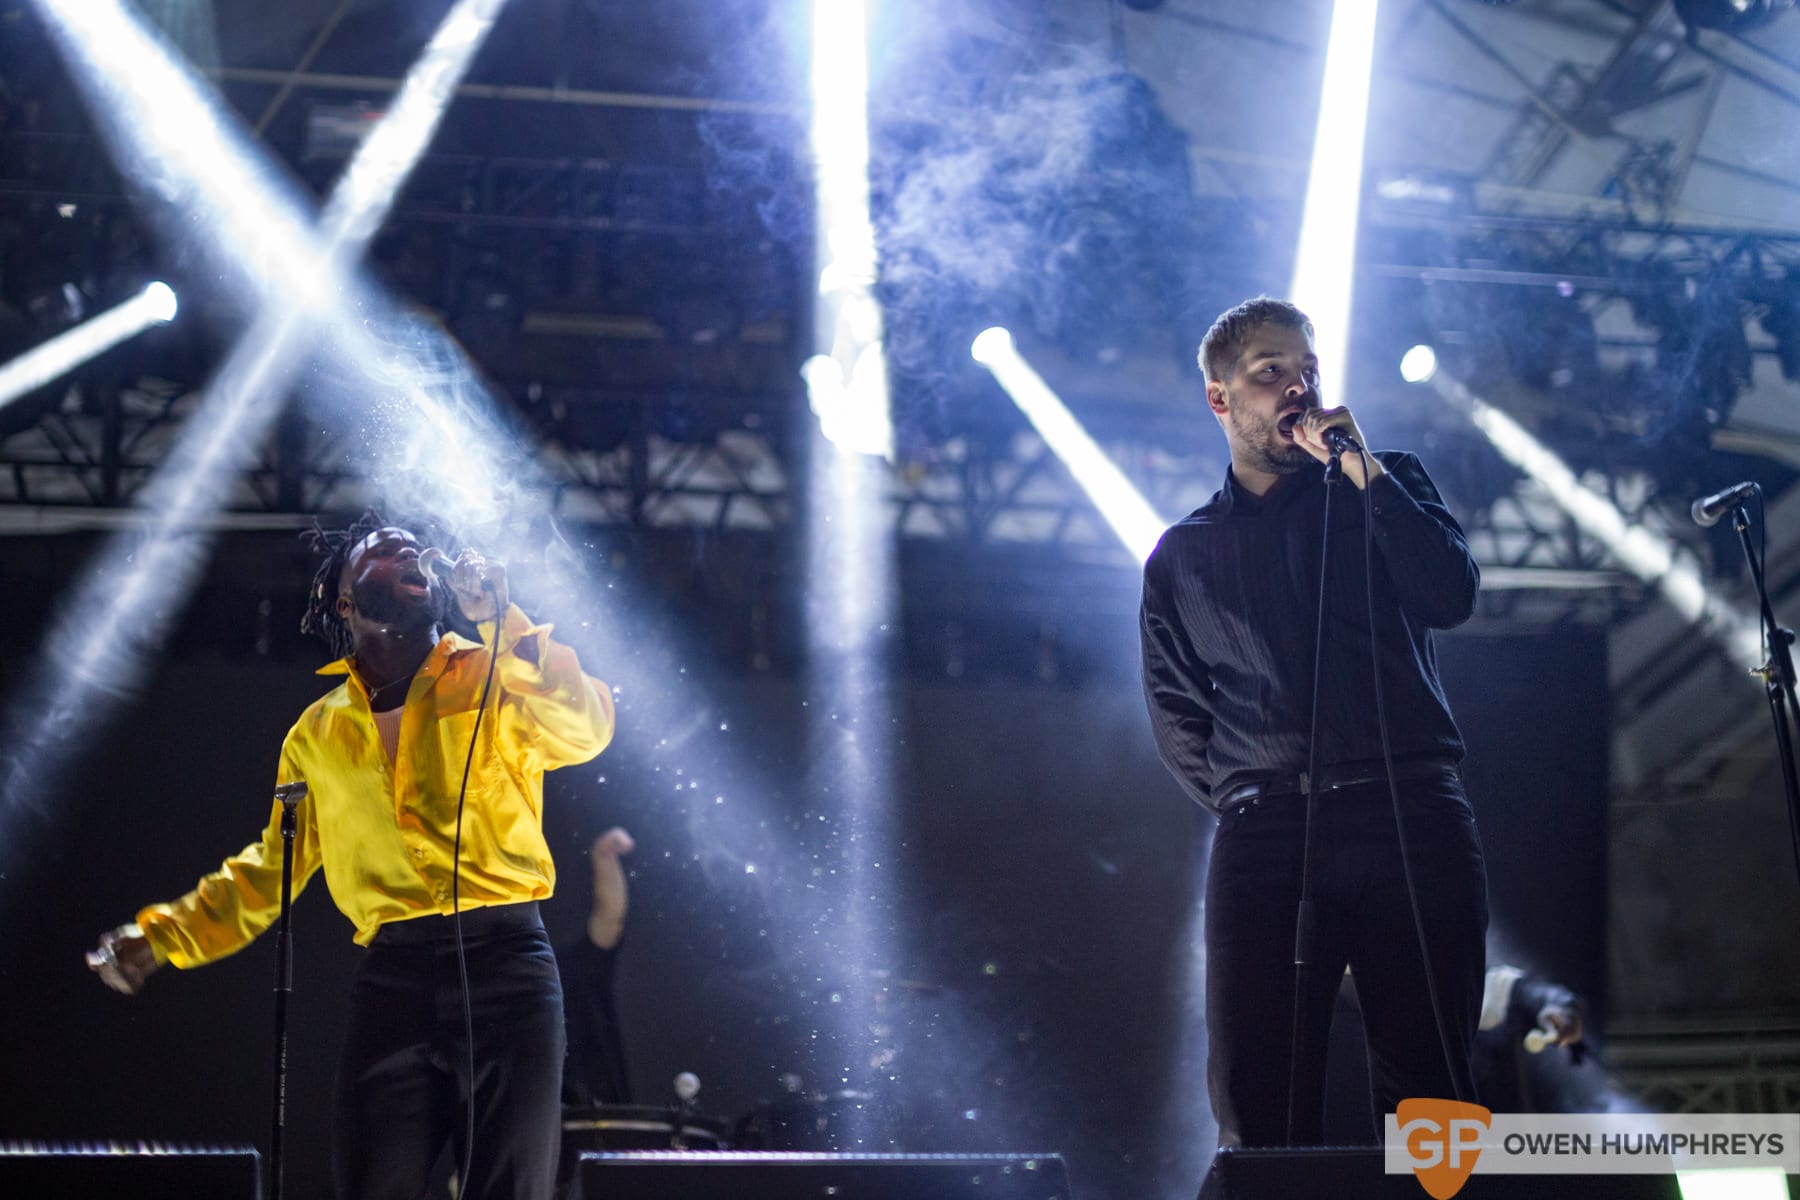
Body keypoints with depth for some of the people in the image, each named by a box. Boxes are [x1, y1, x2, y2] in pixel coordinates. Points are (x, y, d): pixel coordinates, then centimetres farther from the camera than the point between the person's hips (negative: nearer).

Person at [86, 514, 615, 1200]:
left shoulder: (496, 677, 9)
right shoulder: (319, 732, 18)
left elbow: (585, 730, -10)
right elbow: (273, 865, 26)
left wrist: (499, 616, -10)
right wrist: (165, 934, 21)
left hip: (505, 962, -2)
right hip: (393, 975, 2)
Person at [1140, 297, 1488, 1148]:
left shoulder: (1383, 488, 16)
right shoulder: (1181, 558, 19)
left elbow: (1451, 597, -2)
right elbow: (1177, 719, 18)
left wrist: (1364, 473, -5)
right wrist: (1246, 799, 5)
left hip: (1411, 819, -1)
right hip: (1263, 841, 1)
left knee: (1427, 1092, -6)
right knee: (1255, 1105, -7)